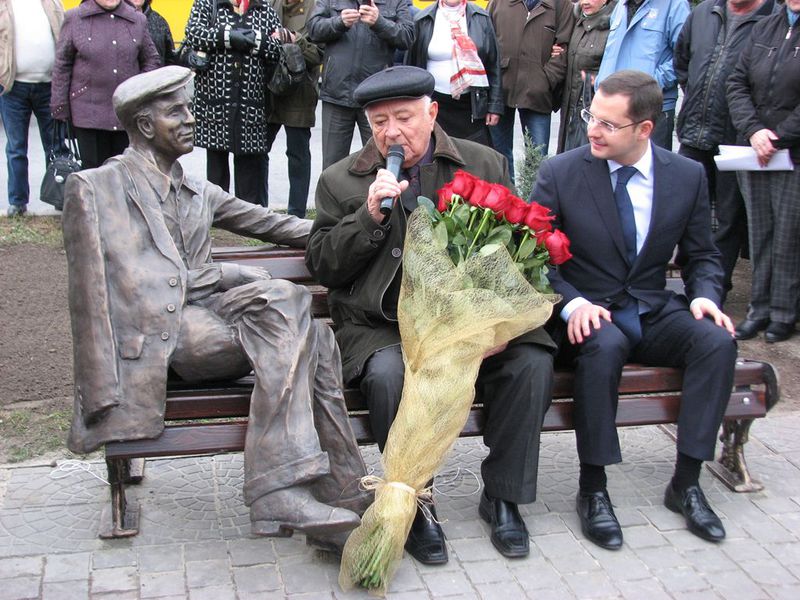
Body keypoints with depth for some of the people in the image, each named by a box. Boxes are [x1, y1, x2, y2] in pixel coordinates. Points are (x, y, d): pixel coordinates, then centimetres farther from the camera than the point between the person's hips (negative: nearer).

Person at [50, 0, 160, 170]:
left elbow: (150, 60, 16)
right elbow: (62, 65, 3)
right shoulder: (74, 18, 2)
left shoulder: (138, 20, 8)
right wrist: (60, 109, 1)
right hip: (89, 114, -2)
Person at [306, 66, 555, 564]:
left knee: (533, 360, -22)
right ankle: (414, 505, -11)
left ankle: (502, 497, -3)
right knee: (390, 374, -33)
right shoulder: (341, 181, 8)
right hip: (381, 326, -1)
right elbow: (322, 266, 2)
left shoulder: (486, 165, 10)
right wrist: (370, 215, -12)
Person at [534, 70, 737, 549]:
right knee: (605, 345, -36)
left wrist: (705, 295, -11)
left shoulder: (688, 176, 2)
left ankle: (686, 482, -12)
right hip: (588, 316, -3)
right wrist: (571, 303, -24)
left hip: (654, 313, 3)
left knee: (718, 339, -25)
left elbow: (702, 255, 11)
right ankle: (593, 490, -22)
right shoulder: (560, 173, -6)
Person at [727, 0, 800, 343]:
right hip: (754, 157, 5)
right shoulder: (764, 28, 12)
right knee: (759, 234, 9)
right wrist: (753, 130, -6)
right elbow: (738, 84, 8)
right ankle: (759, 309, 19)